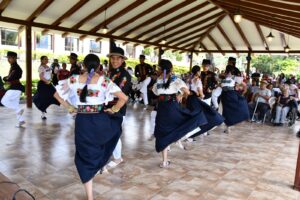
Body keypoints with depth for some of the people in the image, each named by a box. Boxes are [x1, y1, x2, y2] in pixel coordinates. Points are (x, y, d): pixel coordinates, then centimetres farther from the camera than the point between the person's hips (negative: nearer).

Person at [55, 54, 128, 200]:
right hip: (101, 121, -1)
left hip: (82, 122, 2)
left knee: (85, 156, 14)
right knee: (116, 123, 34)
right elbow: (124, 98, -13)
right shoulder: (104, 81, -9)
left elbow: (57, 94, 7)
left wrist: (70, 108, 13)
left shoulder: (74, 80, -2)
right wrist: (114, 110, 1)